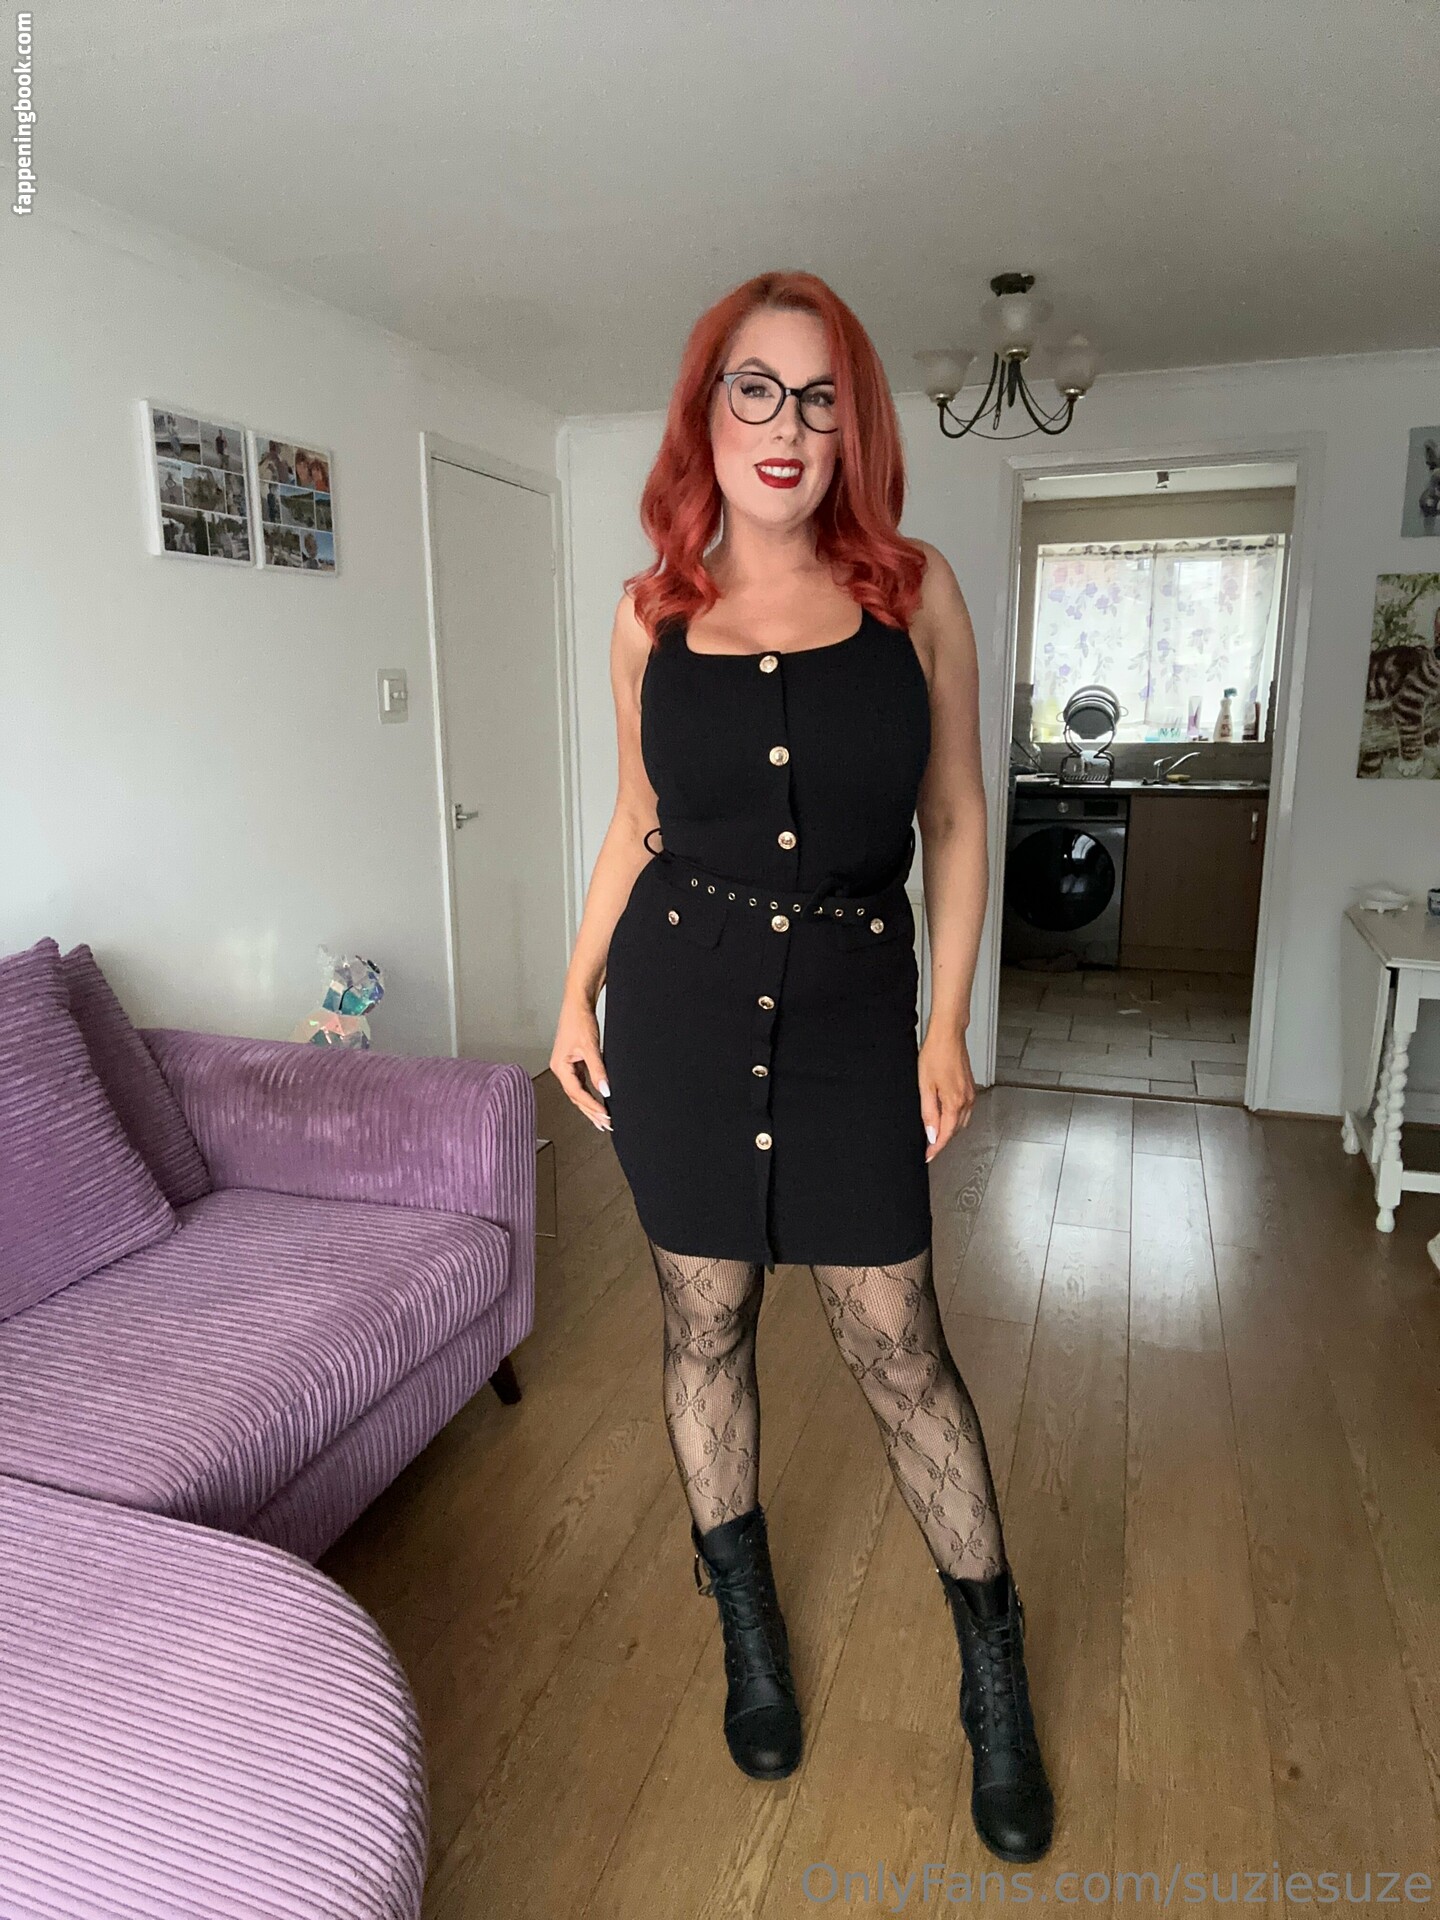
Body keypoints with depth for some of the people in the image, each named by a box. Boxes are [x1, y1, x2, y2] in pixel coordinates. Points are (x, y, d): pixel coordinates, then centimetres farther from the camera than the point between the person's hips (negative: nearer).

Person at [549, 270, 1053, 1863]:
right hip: (679, 1007, 2)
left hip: (852, 1012, -1)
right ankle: (749, 1629, 38)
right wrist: (576, 994, 6)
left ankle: (994, 1676, 30)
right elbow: (638, 820, 11)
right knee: (702, 1320, 12)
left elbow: (954, 820, 2)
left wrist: (949, 1025, -2)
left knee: (897, 1343, 5)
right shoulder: (651, 612, 2)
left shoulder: (915, 591, -2)